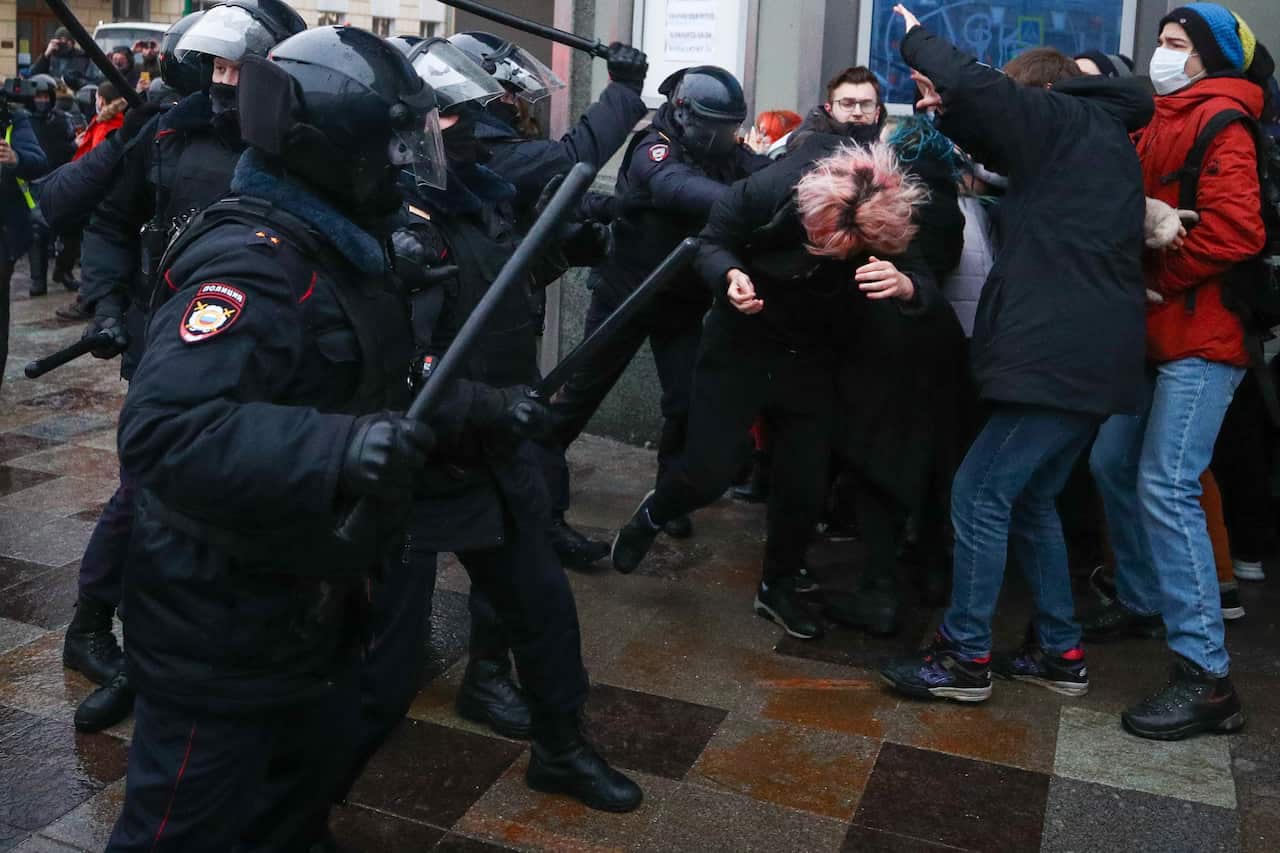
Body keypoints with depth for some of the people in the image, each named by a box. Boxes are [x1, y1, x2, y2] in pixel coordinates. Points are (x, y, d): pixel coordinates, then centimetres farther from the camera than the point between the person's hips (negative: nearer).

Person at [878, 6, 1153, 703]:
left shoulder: (1071, 120, -3)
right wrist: (952, 116, 14)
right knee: (1028, 500, 16)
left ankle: (963, 658, 1)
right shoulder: (1098, 137, 23)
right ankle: (1059, 651, 23)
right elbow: (1009, 148, 30)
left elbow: (980, 86, -15)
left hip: (1063, 353, -10)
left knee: (979, 495, -6)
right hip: (1088, 351, 10)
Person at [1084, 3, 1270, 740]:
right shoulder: (1159, 124, 18)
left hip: (1201, 336, -9)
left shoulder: (1221, 122, -8)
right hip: (1154, 332, 9)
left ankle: (1208, 676, -11)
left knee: (1166, 488, -15)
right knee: (1113, 465, 13)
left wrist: (1156, 279, -12)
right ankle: (1142, 601, 32)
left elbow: (1234, 230, -20)